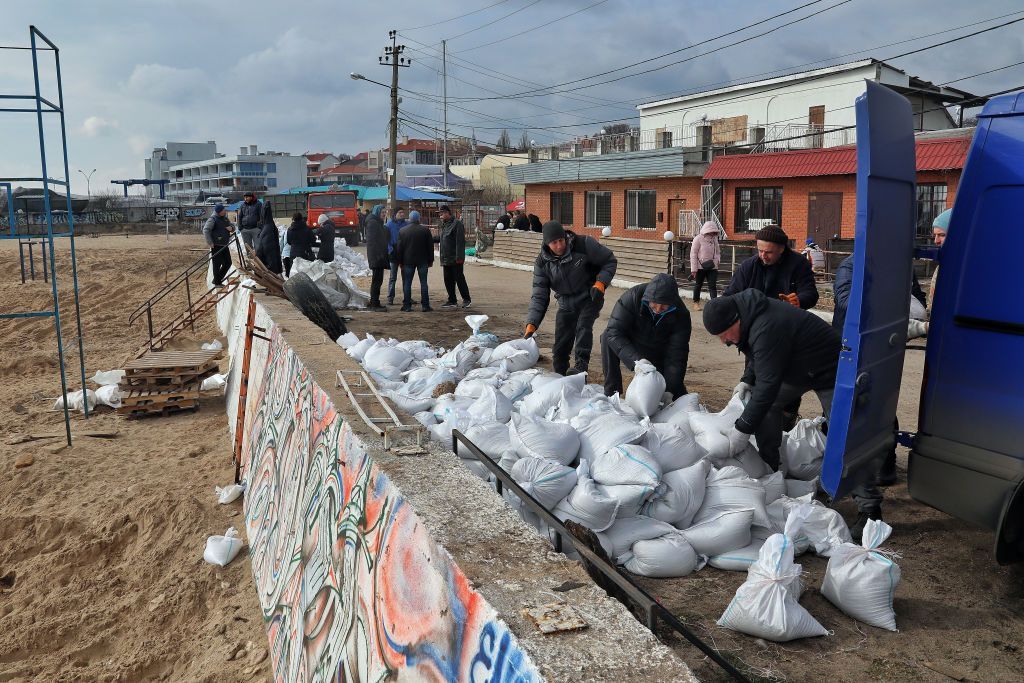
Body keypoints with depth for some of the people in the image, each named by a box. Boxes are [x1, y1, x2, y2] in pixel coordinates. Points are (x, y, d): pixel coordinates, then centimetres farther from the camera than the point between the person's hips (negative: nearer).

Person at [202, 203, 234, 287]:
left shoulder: (225, 218, 13)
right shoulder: (213, 219, -12)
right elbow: (206, 230, -20)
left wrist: (231, 228, -2)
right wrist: (210, 243, -23)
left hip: (225, 245, 8)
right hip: (216, 246, -8)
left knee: (228, 263, 12)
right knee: (217, 264, -2)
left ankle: (217, 279, 26)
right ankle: (217, 283, 8)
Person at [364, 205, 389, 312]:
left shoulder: (378, 222, 21)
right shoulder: (372, 223, -12)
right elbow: (372, 241, -20)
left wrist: (384, 255, 22)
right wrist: (378, 255, -24)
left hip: (380, 256, 10)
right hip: (376, 256, -10)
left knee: (378, 280, 12)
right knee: (377, 280, -8)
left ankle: (374, 303, 18)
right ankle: (374, 304, -6)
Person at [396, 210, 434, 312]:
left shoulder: (402, 231, 0)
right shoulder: (425, 230, -3)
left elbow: (399, 248, 2)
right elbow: (430, 246, 0)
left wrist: (400, 261, 9)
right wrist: (430, 260, 7)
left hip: (408, 261, 0)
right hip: (423, 261, 0)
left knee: (407, 283, 6)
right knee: (423, 283, 4)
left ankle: (407, 305, 5)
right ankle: (425, 305, 3)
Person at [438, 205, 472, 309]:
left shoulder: (457, 224, -11)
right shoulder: (444, 225, 17)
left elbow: (460, 242, -17)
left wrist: (459, 257, -22)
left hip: (455, 260, -9)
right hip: (446, 259, 9)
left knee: (459, 279, -3)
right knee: (448, 281, 9)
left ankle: (467, 300, 6)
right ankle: (452, 301, 16)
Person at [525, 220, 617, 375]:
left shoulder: (584, 244, -19)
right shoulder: (542, 262, -10)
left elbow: (610, 261, -8)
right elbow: (539, 296, -10)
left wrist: (600, 283, -24)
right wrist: (531, 325, -21)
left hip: (590, 298, -3)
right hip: (566, 303, 3)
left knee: (583, 326, -29)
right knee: (560, 347, 3)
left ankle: (581, 365, -26)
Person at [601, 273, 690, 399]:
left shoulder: (681, 315, -24)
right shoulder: (633, 296, -29)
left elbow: (676, 356, -24)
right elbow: (614, 332, -35)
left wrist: (669, 390, -35)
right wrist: (636, 361, -47)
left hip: (659, 356, 1)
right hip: (632, 349, -1)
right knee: (607, 339, -31)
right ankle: (611, 392, -20)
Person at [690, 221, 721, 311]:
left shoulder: (714, 239, 6)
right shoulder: (698, 239, -9)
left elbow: (718, 252, 19)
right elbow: (693, 254, -10)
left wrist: (717, 259, -5)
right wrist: (693, 269, -13)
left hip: (712, 267, 3)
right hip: (700, 267, -3)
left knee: (713, 286, -4)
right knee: (698, 285, 12)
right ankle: (696, 302, 27)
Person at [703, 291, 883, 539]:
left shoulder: (766, 329, -36)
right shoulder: (751, 313, -6)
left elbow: (768, 385, -35)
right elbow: (760, 358, 13)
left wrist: (743, 429, -31)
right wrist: (747, 380, -3)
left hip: (829, 371, -10)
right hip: (799, 367, 10)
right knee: (766, 404, 6)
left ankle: (869, 508, -6)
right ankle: (768, 470, 18)